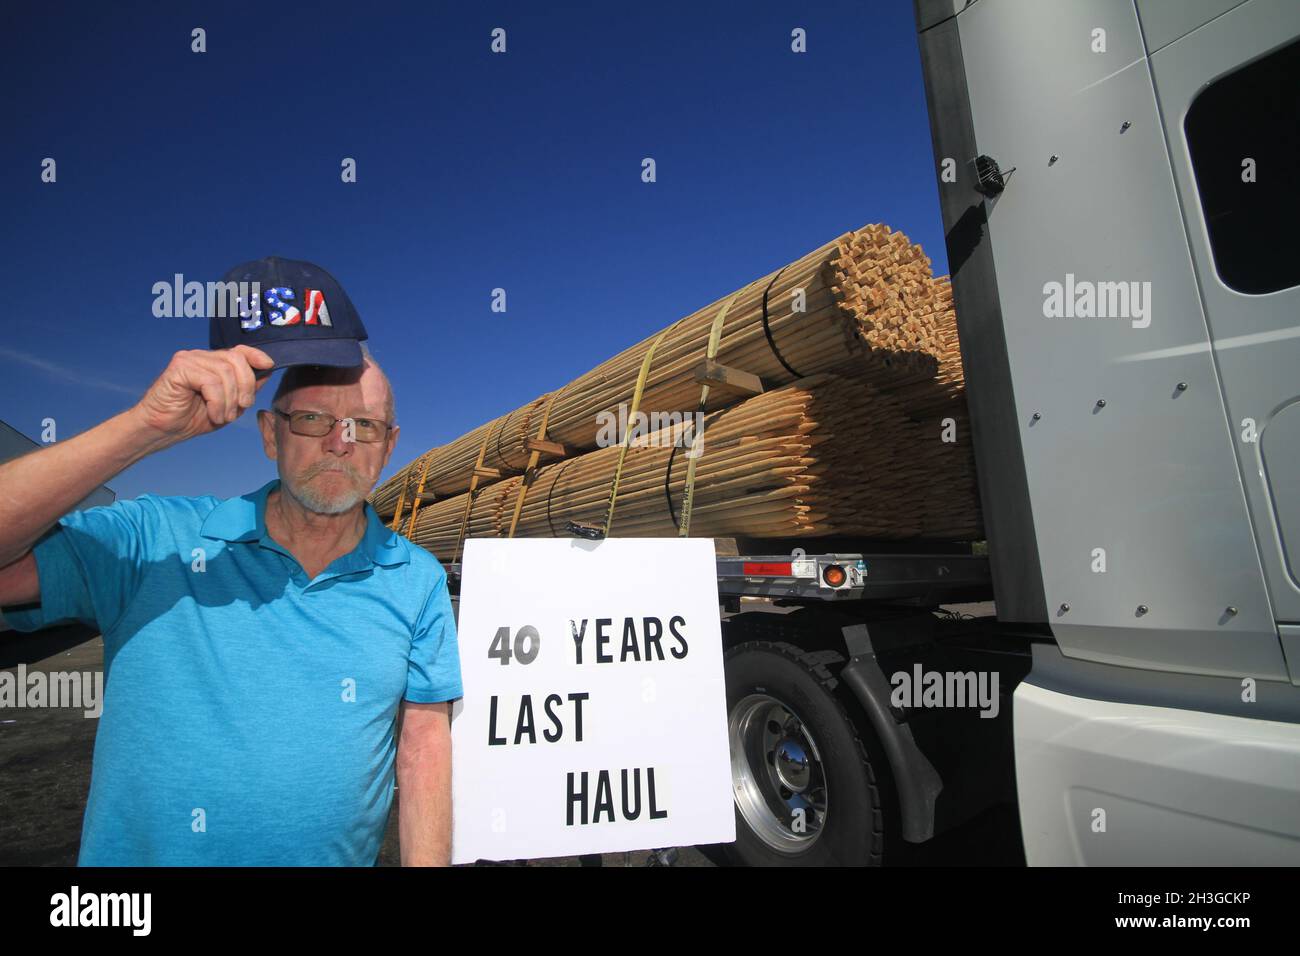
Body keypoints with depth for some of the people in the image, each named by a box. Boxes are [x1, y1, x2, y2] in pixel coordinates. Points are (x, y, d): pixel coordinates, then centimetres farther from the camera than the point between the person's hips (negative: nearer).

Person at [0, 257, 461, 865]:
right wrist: (145, 427, -33)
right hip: (135, 882, 0)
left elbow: (423, 743, -6)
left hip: (336, 857, 1)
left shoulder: (417, 580, -9)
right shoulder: (155, 541, -13)